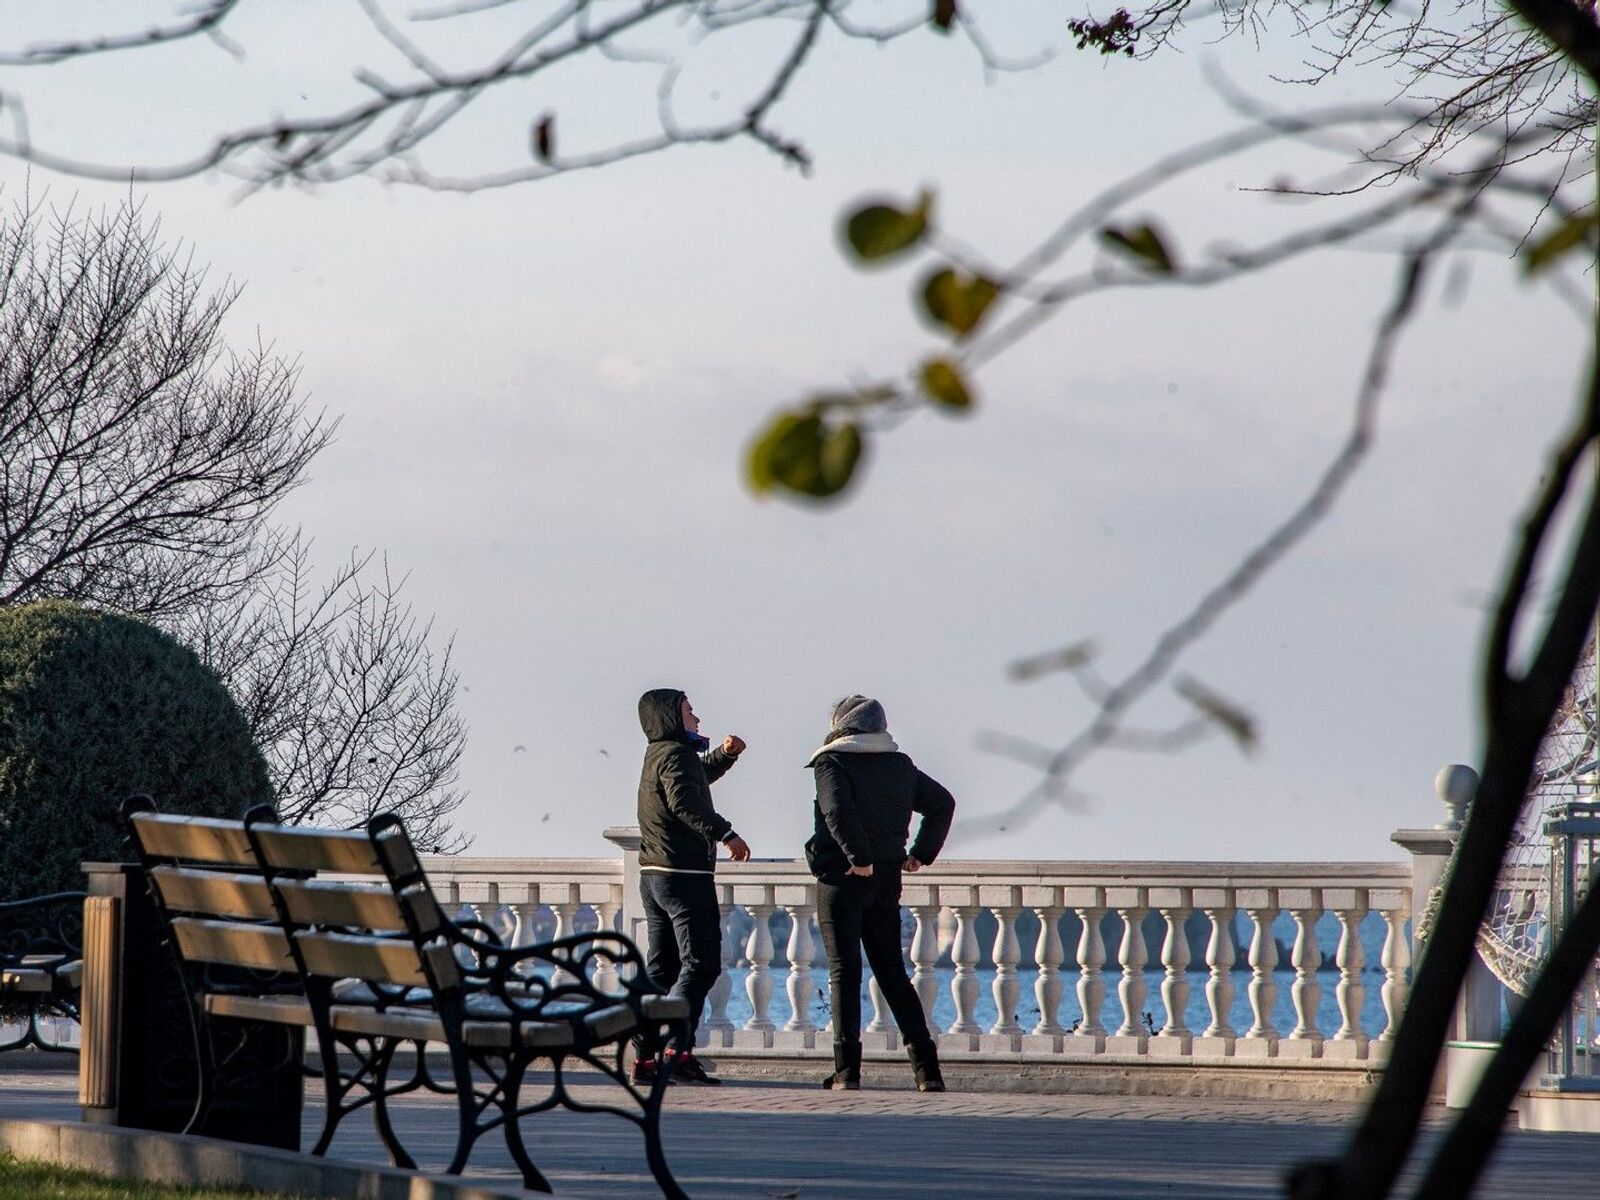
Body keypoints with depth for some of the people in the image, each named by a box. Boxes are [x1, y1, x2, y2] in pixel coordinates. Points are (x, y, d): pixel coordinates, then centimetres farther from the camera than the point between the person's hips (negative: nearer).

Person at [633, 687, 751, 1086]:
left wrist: (724, 753, 21)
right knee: (700, 964, -11)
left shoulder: (658, 755, 19)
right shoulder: (676, 755, -11)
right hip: (685, 874, -10)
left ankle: (645, 1057, 7)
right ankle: (677, 1049, -21)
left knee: (661, 969, 10)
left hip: (653, 875, 10)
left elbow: (700, 774, 39)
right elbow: (684, 800, -30)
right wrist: (725, 832, -34)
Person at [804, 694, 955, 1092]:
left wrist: (858, 857, -20)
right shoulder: (900, 765, 12)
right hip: (887, 879, 6)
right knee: (892, 973, 12)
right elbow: (942, 802, 15)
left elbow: (838, 810, -24)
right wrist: (922, 853, 14)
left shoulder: (832, 763, -7)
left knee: (844, 972, -3)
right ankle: (926, 1067, 6)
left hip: (842, 878, -5)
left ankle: (847, 1068, -10)